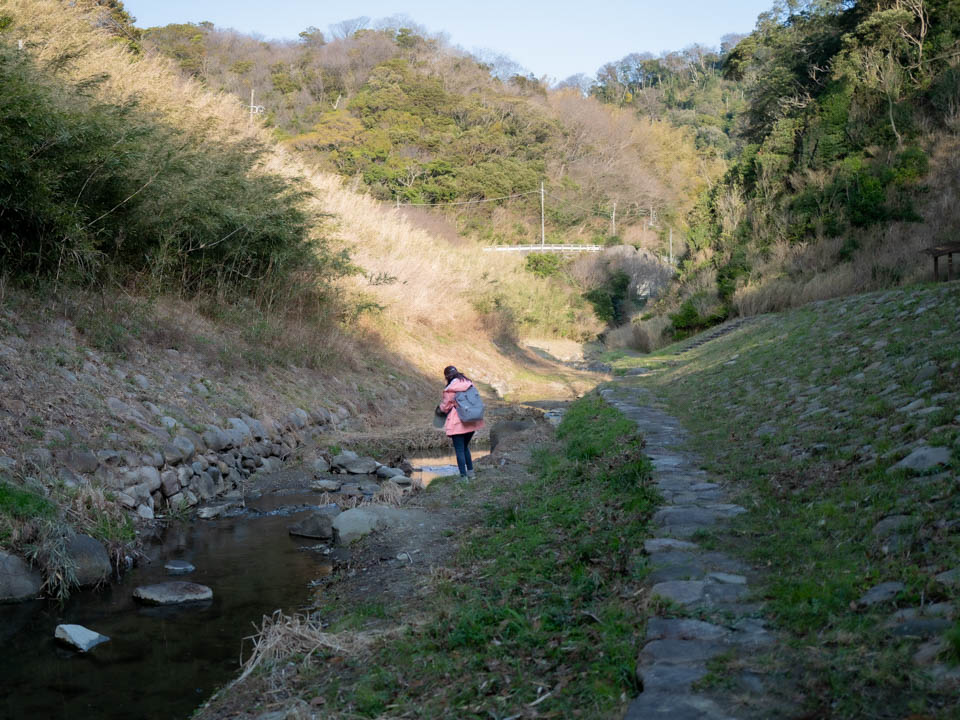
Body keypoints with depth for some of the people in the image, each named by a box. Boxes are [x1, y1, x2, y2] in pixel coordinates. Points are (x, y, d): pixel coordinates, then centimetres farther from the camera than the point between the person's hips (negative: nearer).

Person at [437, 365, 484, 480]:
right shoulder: (469, 383, 3)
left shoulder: (450, 389, -14)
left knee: (459, 450, 2)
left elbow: (445, 407, -3)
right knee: (465, 447, 24)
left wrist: (439, 407, 18)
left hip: (458, 423, -6)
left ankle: (463, 476, 2)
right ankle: (470, 471, 28)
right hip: (472, 422, 6)